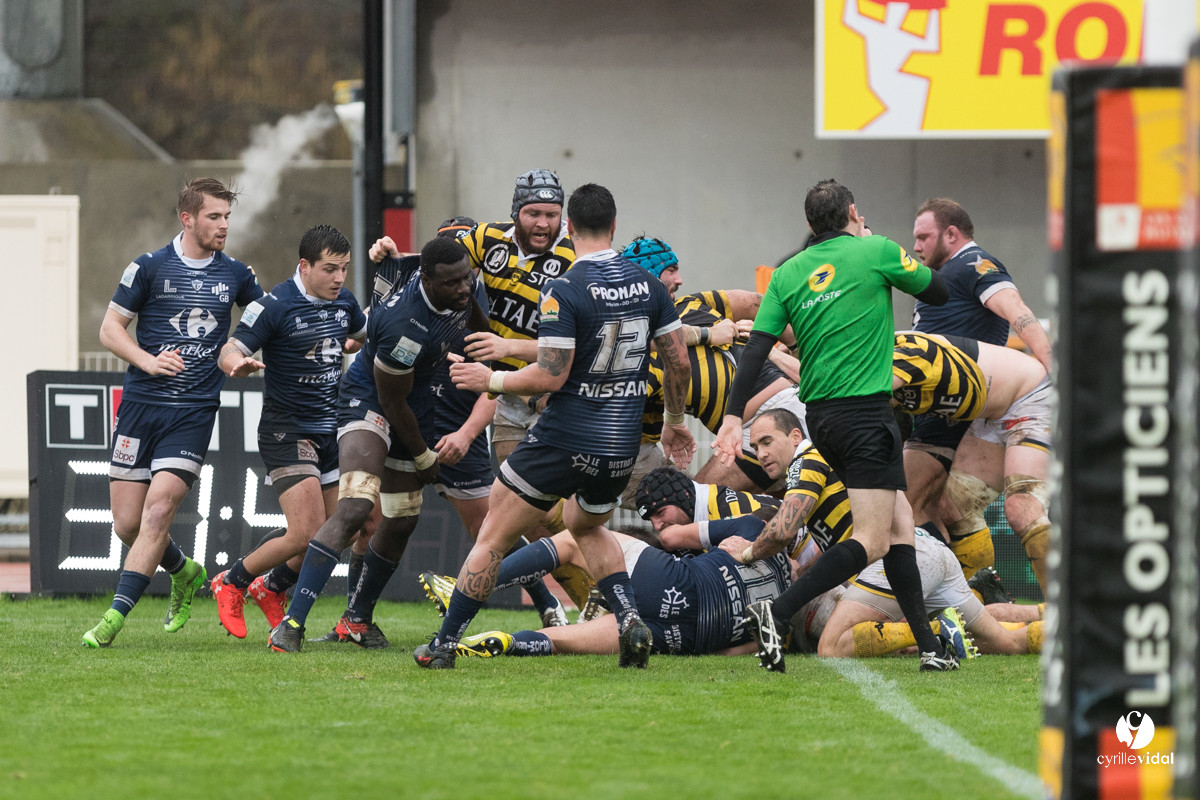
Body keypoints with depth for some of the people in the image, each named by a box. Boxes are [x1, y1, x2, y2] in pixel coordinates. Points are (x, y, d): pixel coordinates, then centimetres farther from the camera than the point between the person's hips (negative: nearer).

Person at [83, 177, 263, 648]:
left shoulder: (236, 275, 8)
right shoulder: (149, 268, 1)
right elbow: (110, 328, 4)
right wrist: (147, 360, -11)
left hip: (194, 412, 0)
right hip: (141, 404, 0)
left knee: (159, 508, -17)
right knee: (127, 524, 1)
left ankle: (115, 616, -15)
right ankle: (184, 573, 31)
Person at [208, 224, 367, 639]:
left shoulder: (344, 301, 6)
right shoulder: (275, 306, -16)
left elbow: (364, 333, 29)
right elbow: (230, 351, -19)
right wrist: (238, 363, -38)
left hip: (332, 430, 7)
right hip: (287, 431, -7)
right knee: (308, 534, -17)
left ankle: (272, 587, 30)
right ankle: (231, 583, 5)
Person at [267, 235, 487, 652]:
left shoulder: (462, 289, -13)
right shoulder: (404, 325, -36)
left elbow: (477, 321, 16)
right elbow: (392, 404, -23)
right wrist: (424, 457, -9)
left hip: (418, 404, 8)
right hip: (369, 401, -8)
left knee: (402, 521, 14)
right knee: (355, 505, -27)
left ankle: (358, 618, 34)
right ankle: (293, 621, -30)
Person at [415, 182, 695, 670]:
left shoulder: (563, 292, -16)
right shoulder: (648, 286, 2)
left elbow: (549, 377, -19)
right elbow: (679, 361, 7)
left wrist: (489, 380, -3)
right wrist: (674, 423, 22)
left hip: (563, 441, -6)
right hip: (621, 447, 6)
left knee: (493, 538, 8)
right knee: (587, 527, 31)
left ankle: (444, 644, 10)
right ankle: (630, 620, 10)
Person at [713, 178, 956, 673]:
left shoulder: (788, 274, 8)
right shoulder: (875, 252, -4)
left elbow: (757, 348, -1)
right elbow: (937, 292, 11)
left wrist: (734, 417, -2)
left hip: (821, 416, 7)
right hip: (865, 410, -7)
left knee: (900, 522, 14)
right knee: (872, 540, -10)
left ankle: (928, 646, 11)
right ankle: (778, 614, -25)